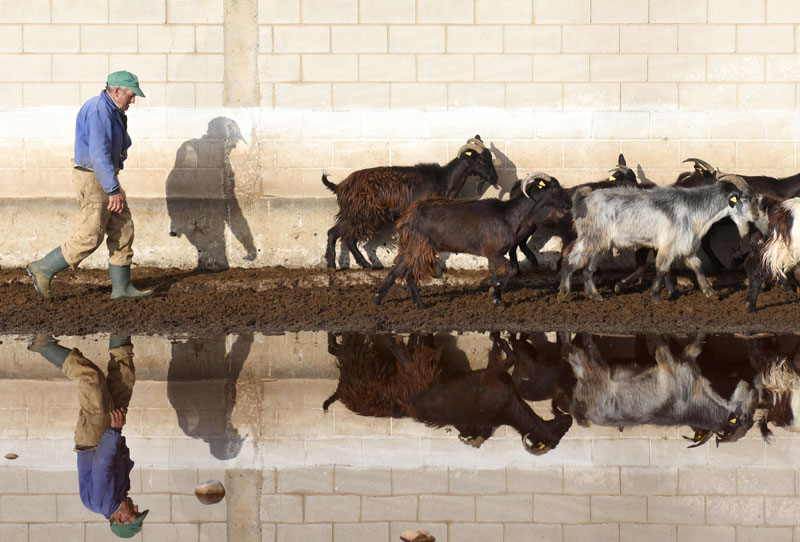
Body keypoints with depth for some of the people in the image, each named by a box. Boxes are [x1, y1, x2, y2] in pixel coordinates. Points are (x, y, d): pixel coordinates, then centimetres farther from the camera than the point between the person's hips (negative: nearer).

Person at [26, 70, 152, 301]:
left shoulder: (112, 111, 13)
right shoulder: (99, 110, -20)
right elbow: (99, 154, -26)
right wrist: (113, 190, -26)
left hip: (105, 176, 10)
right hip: (93, 178, -10)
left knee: (123, 229, 9)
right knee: (90, 237, -7)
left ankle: (122, 286, 13)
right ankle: (43, 269, 3)